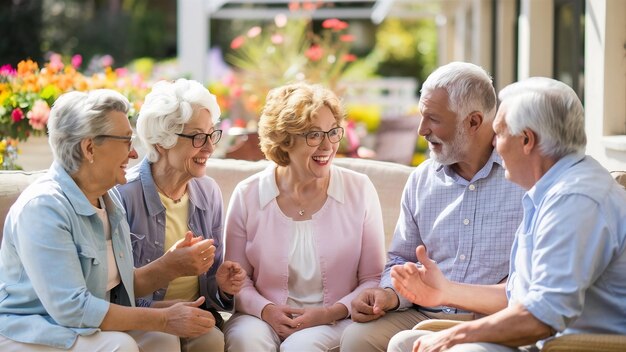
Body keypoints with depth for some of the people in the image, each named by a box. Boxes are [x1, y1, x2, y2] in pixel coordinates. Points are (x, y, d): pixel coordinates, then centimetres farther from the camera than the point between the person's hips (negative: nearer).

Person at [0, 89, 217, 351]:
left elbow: (120, 285, 11)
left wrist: (171, 266, -7)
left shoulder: (109, 199, 7)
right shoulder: (42, 207, -21)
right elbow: (71, 308, -26)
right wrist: (164, 319, -22)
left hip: (95, 329, 7)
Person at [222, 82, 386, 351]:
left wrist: (331, 312, -14)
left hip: (335, 320, 0)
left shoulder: (360, 190, -1)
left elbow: (374, 279, 2)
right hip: (265, 318, 1)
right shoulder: (247, 195, 0)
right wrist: (265, 309, -13)